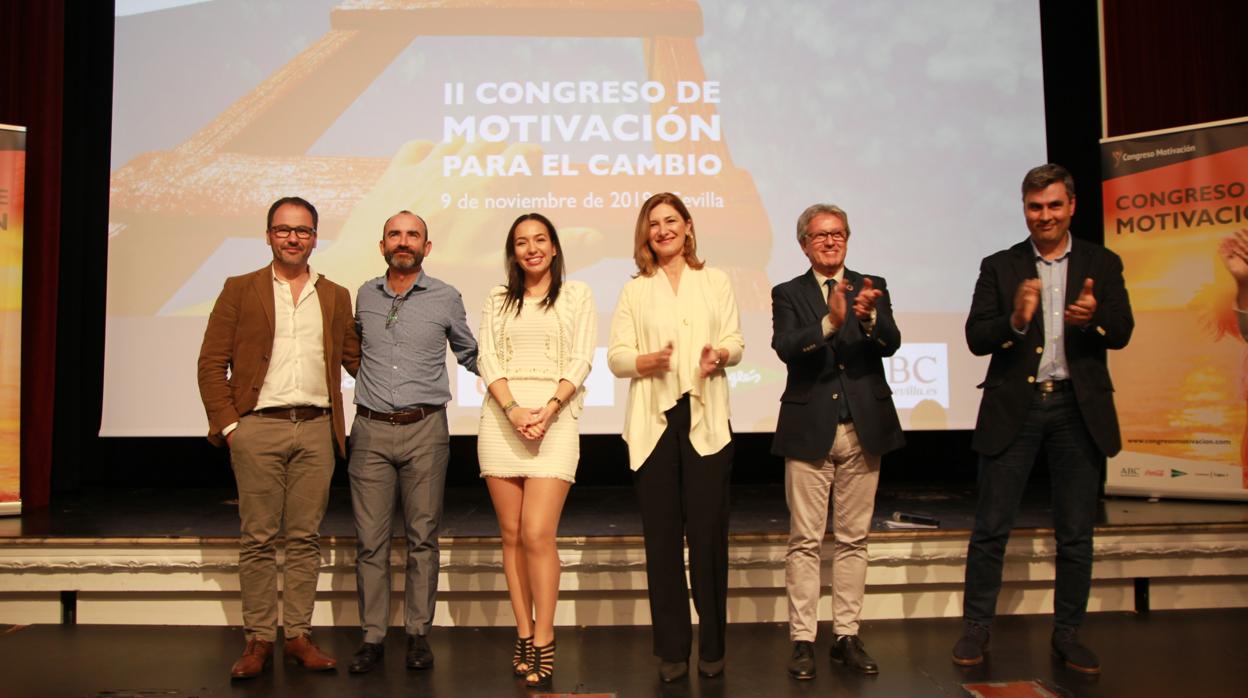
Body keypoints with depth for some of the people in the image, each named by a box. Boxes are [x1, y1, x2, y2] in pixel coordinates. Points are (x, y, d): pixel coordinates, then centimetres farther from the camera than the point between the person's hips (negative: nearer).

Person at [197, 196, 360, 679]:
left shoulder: (336, 297, 14)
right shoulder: (240, 291, 7)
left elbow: (355, 359, 14)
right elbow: (212, 362, 3)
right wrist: (227, 424, -5)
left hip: (316, 427, 2)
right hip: (258, 426, -2)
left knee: (305, 538, 5)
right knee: (258, 539, 2)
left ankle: (299, 636, 14)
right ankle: (259, 640, 12)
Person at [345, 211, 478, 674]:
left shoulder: (446, 298, 3)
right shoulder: (364, 296, 9)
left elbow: (469, 354, 16)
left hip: (425, 430, -2)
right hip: (371, 430, 2)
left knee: (422, 537, 5)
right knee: (370, 540, 3)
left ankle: (418, 633, 15)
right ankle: (373, 637, 13)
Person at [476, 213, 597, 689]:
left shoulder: (577, 295, 8)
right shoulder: (497, 301, 15)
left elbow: (581, 361, 0)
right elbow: (487, 360, 5)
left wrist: (548, 410, -14)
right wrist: (514, 410, -12)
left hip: (555, 417, -3)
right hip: (502, 418, 3)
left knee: (538, 534, -11)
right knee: (512, 534, 5)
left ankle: (543, 647, -3)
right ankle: (524, 636, 14)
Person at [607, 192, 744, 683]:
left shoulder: (715, 281, 13)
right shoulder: (635, 290, 12)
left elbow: (736, 342, 7)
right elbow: (616, 356, 4)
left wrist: (719, 355, -15)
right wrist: (648, 360, -16)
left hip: (706, 419, 0)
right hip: (654, 421, 1)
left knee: (708, 532, -1)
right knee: (662, 536, 3)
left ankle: (712, 646, 12)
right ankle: (671, 649, 13)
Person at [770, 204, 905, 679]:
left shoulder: (872, 288, 9)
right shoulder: (788, 295, 5)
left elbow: (891, 343, -7)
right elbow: (785, 347, -13)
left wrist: (868, 316, -28)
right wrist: (830, 321, -29)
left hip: (864, 430, 2)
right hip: (810, 431, -2)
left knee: (853, 539, 10)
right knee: (805, 542, 2)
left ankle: (847, 637, 20)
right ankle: (803, 641, 10)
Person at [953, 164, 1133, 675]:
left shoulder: (1102, 264, 6)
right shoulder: (999, 267, 3)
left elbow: (1121, 334, -4)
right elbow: (975, 338, -6)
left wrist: (1093, 317, -26)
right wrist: (1015, 320, -26)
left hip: (1079, 408, 1)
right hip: (1014, 407, -1)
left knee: (1076, 533, 10)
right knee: (991, 528, 3)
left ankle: (1067, 634, 23)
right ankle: (976, 627, 14)